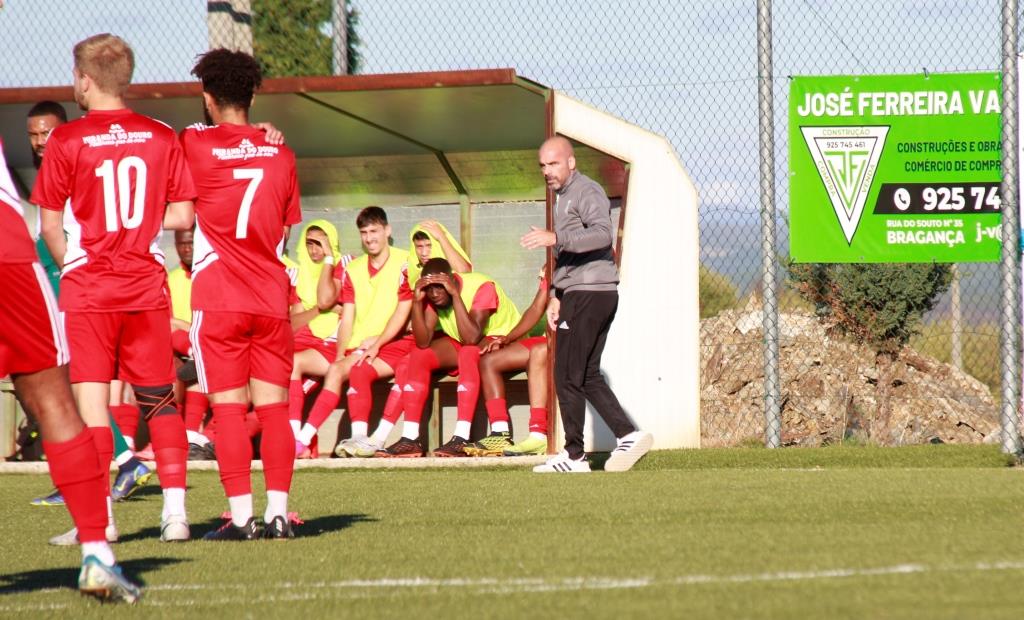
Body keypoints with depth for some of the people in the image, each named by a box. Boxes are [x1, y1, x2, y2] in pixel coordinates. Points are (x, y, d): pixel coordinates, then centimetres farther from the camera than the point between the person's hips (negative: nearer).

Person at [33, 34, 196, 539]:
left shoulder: (66, 141, -6)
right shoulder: (162, 137, 3)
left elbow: (49, 225, -5)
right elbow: (182, 217, 2)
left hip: (87, 289, -3)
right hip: (147, 288, 3)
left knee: (91, 401, -1)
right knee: (159, 399, 11)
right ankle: (175, 509, 4)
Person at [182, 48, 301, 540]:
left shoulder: (195, 145, -5)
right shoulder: (280, 153, 7)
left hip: (217, 300, -3)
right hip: (271, 299, 3)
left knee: (228, 409, -3)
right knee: (273, 408, 4)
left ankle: (241, 516, -7)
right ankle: (278, 513, 0)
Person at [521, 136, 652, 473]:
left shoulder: (586, 192, -9)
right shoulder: (564, 196, 23)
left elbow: (603, 233, -28)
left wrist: (556, 239, -36)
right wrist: (556, 296, 22)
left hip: (588, 293, -11)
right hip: (579, 294, 11)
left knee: (568, 377, -7)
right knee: (587, 376, 10)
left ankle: (573, 456, -4)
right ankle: (629, 435, 5)